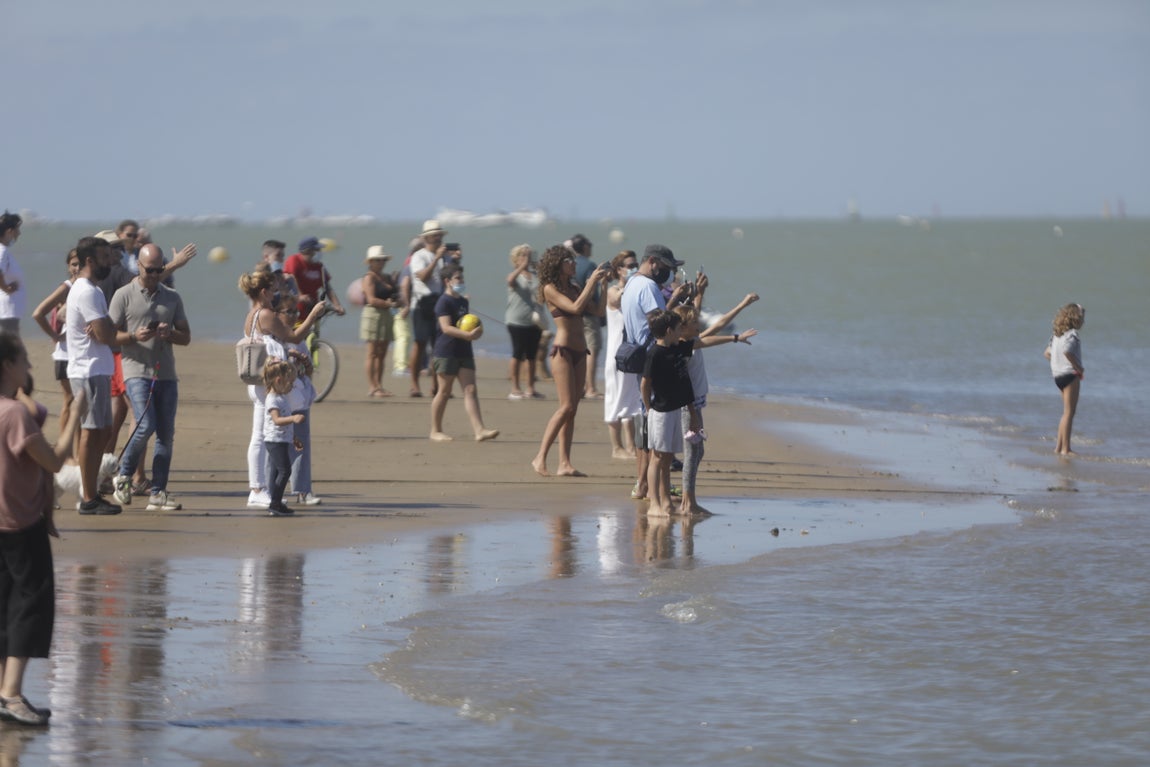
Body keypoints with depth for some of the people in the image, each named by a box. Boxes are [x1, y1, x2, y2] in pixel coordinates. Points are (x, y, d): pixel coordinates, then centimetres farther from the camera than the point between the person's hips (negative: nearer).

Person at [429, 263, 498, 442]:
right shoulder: (444, 302, -10)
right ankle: (436, 431, 12)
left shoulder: (463, 301, 16)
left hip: (464, 352, 7)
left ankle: (479, 430, -10)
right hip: (446, 352, -7)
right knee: (444, 391, 1)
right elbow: (446, 327, -20)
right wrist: (468, 335, -29)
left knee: (471, 390, -2)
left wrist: (476, 330, 7)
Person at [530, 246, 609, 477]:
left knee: (572, 409, 3)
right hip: (562, 350, -7)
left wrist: (601, 284, 6)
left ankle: (564, 464, 2)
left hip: (580, 352, 8)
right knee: (567, 406, -15)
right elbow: (575, 308, -18)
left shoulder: (573, 288, 16)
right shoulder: (550, 289, -6)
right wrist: (592, 282, -13)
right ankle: (540, 457, -11)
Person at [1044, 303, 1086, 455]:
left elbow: (1047, 353, 15)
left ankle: (1059, 446, 17)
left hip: (1058, 374, 9)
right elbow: (1067, 351, -30)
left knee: (1067, 412, 17)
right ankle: (1065, 449, -6)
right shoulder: (1072, 334, -14)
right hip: (1070, 374, -9)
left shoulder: (1058, 334, 12)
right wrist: (1080, 368, -18)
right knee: (1069, 412, -5)